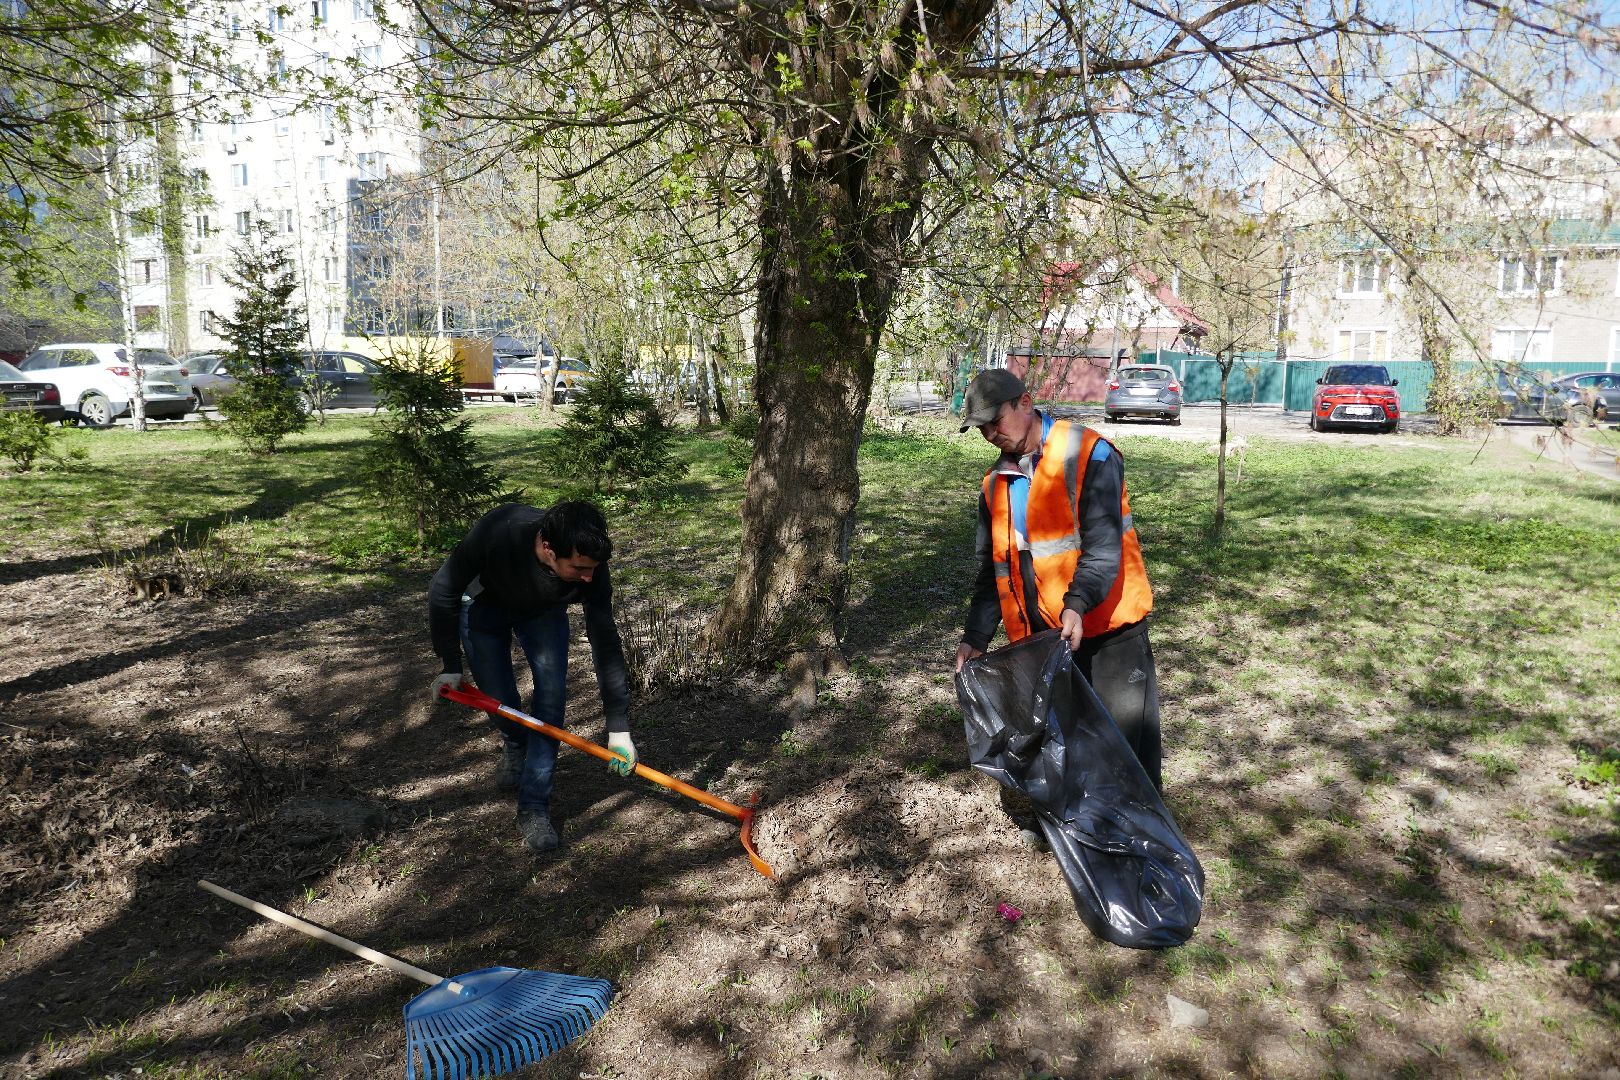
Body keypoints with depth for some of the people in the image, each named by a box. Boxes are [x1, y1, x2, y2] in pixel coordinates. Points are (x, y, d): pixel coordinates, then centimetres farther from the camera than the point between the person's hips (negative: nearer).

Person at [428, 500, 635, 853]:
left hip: (543, 611, 1)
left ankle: (534, 807, -3)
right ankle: (514, 748, 35)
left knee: (551, 692, -13)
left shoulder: (591, 568, -36)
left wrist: (618, 729, -25)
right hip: (484, 603, -1)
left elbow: (606, 643, -27)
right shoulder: (497, 531, -44)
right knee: (498, 698, -2)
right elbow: (444, 590, -26)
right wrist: (451, 665, -21)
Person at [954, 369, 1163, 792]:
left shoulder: (1087, 454, -11)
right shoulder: (996, 482, 10)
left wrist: (1077, 604, -32)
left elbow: (1103, 544, -19)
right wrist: (976, 637, 6)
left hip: (1106, 626, -6)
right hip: (1042, 636, 6)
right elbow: (992, 568, 14)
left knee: (1127, 736, 0)